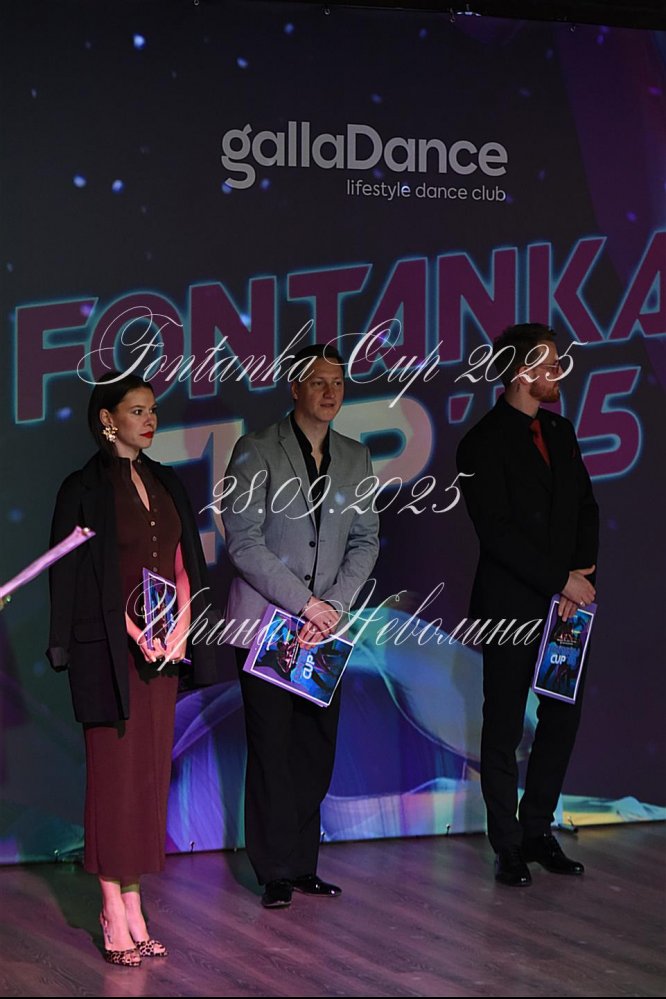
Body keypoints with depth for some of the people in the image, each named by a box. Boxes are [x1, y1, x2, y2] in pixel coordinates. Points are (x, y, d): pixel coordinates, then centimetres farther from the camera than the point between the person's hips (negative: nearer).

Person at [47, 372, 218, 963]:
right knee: (115, 772, -4)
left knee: (152, 773, 5)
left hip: (164, 649, 6)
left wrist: (180, 630, -3)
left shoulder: (166, 485, 14)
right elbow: (77, 576, -9)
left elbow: (183, 566, 13)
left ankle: (132, 902, 9)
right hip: (109, 649, -6)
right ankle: (114, 911, 1)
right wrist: (136, 637, -16)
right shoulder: (85, 489, -4)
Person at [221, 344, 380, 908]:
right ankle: (277, 872, 5)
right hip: (266, 622, -4)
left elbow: (366, 540, 9)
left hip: (325, 625, 4)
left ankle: (303, 865, 15)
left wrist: (335, 605, -6)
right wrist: (303, 602, -12)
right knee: (272, 747, -3)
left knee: (317, 746, 5)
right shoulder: (256, 453, -4)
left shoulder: (355, 458, 11)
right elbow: (243, 541, -9)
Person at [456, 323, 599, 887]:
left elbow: (586, 508, 14)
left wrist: (584, 573, -3)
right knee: (504, 729, 2)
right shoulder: (484, 444, -9)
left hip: (563, 603, 7)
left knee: (563, 717, 8)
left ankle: (537, 829, 21)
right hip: (510, 605, -6)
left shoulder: (560, 432, 13)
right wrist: (561, 581, -15)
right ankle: (508, 846, 10)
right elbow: (498, 533, -15)